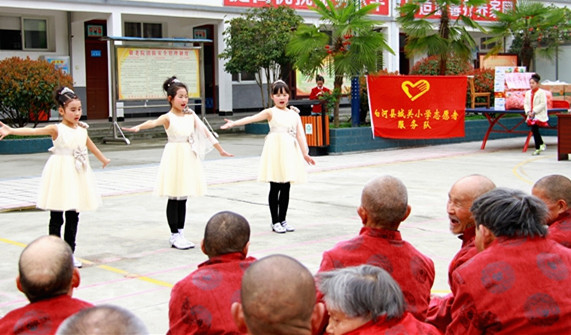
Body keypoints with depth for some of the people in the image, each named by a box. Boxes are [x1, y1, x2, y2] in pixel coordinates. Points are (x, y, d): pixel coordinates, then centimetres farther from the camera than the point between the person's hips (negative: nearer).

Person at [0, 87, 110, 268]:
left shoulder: (82, 129, 7)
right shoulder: (56, 129, -9)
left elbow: (90, 145, 27)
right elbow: (33, 130, -24)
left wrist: (103, 158, 45)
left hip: (78, 174, 5)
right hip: (61, 173, -5)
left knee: (73, 217, 10)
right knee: (56, 217, 0)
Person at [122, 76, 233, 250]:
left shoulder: (191, 115, 6)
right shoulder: (168, 117, -10)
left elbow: (205, 132, 11)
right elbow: (154, 122, -29)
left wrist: (220, 149, 15)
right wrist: (139, 127, -50)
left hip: (189, 156, 5)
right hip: (174, 156, -5)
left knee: (183, 198, 10)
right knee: (174, 198, 0)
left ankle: (180, 233, 18)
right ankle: (175, 235, 6)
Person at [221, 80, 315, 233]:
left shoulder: (294, 115, 12)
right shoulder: (270, 112, 1)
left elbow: (300, 135, 7)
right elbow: (252, 118, -12)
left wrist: (305, 153, -3)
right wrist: (233, 123, -25)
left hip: (290, 150, 4)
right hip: (276, 150, -4)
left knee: (286, 188, 7)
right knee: (275, 187, -1)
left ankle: (282, 219, 18)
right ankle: (275, 221, 7)